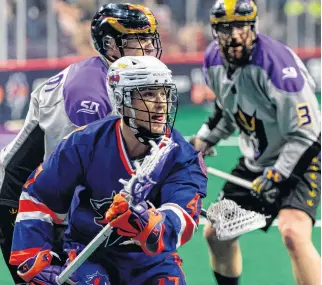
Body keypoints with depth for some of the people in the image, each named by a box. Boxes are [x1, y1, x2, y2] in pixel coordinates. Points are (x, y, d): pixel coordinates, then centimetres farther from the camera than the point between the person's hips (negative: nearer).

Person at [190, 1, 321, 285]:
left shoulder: (278, 64, -28)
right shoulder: (214, 62, -5)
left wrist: (276, 175, -28)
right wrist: (204, 140, 6)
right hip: (256, 161, 8)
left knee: (293, 233, -30)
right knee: (216, 234, 11)